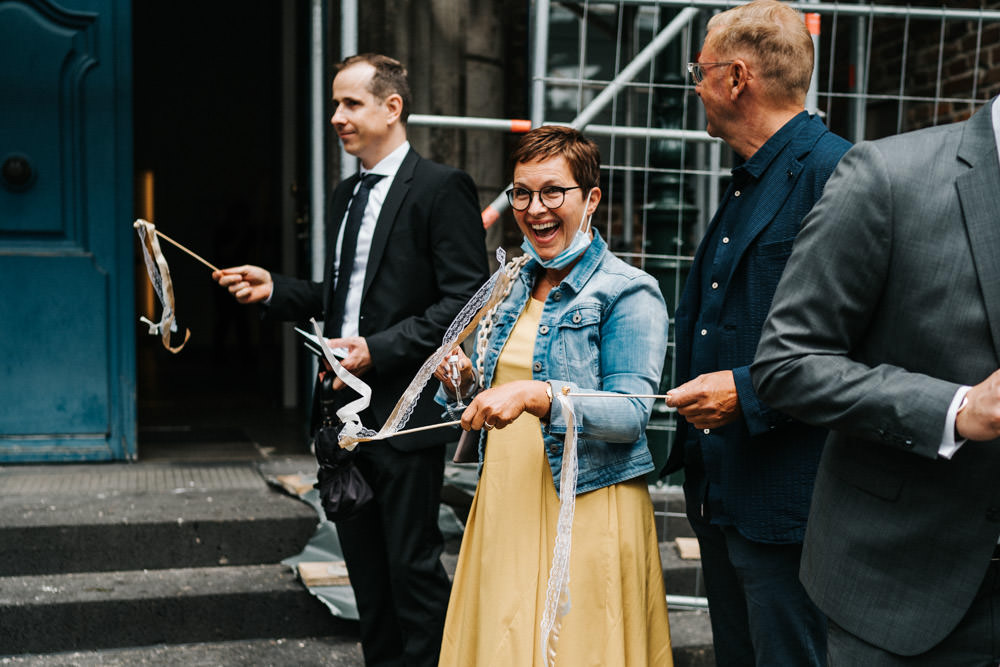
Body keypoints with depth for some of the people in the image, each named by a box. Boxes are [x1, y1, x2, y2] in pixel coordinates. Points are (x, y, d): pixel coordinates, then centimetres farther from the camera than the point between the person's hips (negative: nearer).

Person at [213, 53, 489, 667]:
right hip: (348, 407, 8)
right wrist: (275, 290, 7)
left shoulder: (441, 188, -9)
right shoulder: (348, 195, 16)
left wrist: (378, 349, -21)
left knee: (413, 565, 1)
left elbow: (465, 299, -16)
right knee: (365, 564, 16)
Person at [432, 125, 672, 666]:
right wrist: (465, 385, -2)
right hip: (503, 502, 6)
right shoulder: (512, 283, 12)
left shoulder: (627, 292, -8)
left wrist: (535, 395, -29)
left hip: (585, 509, -6)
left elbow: (631, 414, -17)